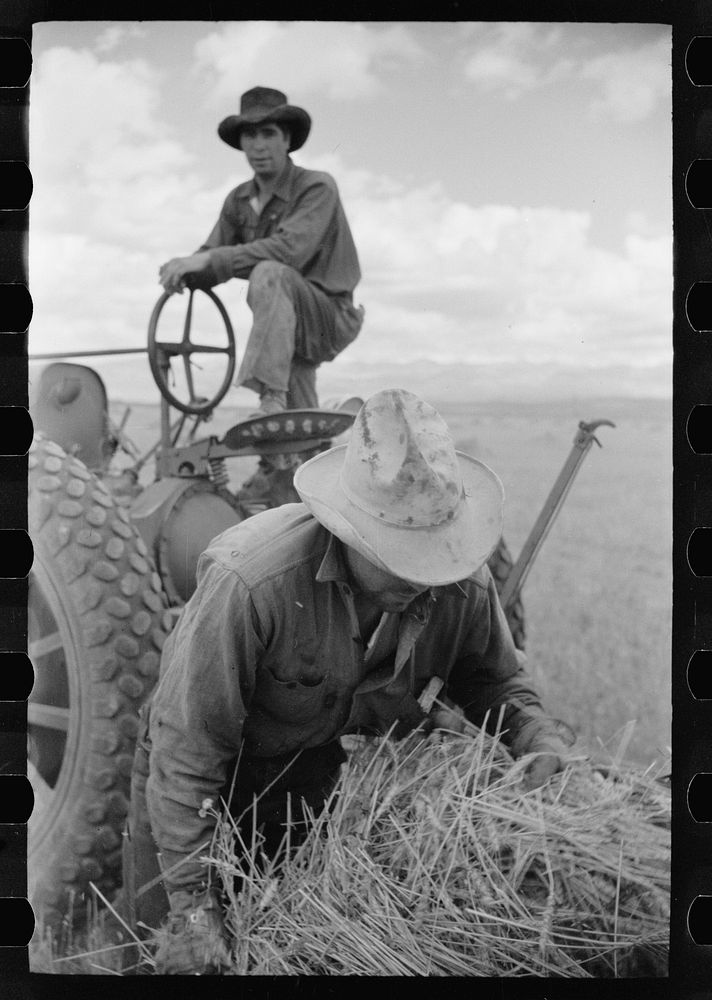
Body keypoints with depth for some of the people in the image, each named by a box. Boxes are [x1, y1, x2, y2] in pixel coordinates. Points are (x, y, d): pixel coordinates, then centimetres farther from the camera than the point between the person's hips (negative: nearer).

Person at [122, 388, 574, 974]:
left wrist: (542, 740, -22)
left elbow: (495, 680, 0)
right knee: (168, 927, 8)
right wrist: (195, 907, -30)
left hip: (313, 771, 4)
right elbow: (188, 746, -33)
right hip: (211, 769, -3)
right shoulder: (252, 581, -40)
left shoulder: (465, 585, -23)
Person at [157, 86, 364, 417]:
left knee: (270, 273, -33)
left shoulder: (317, 187, -16)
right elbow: (212, 257, 0)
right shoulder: (239, 201, 5)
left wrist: (209, 259, -35)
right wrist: (184, 272, -25)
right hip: (288, 327, 7)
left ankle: (272, 399, -39)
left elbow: (290, 250, -32)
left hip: (330, 317, -7)